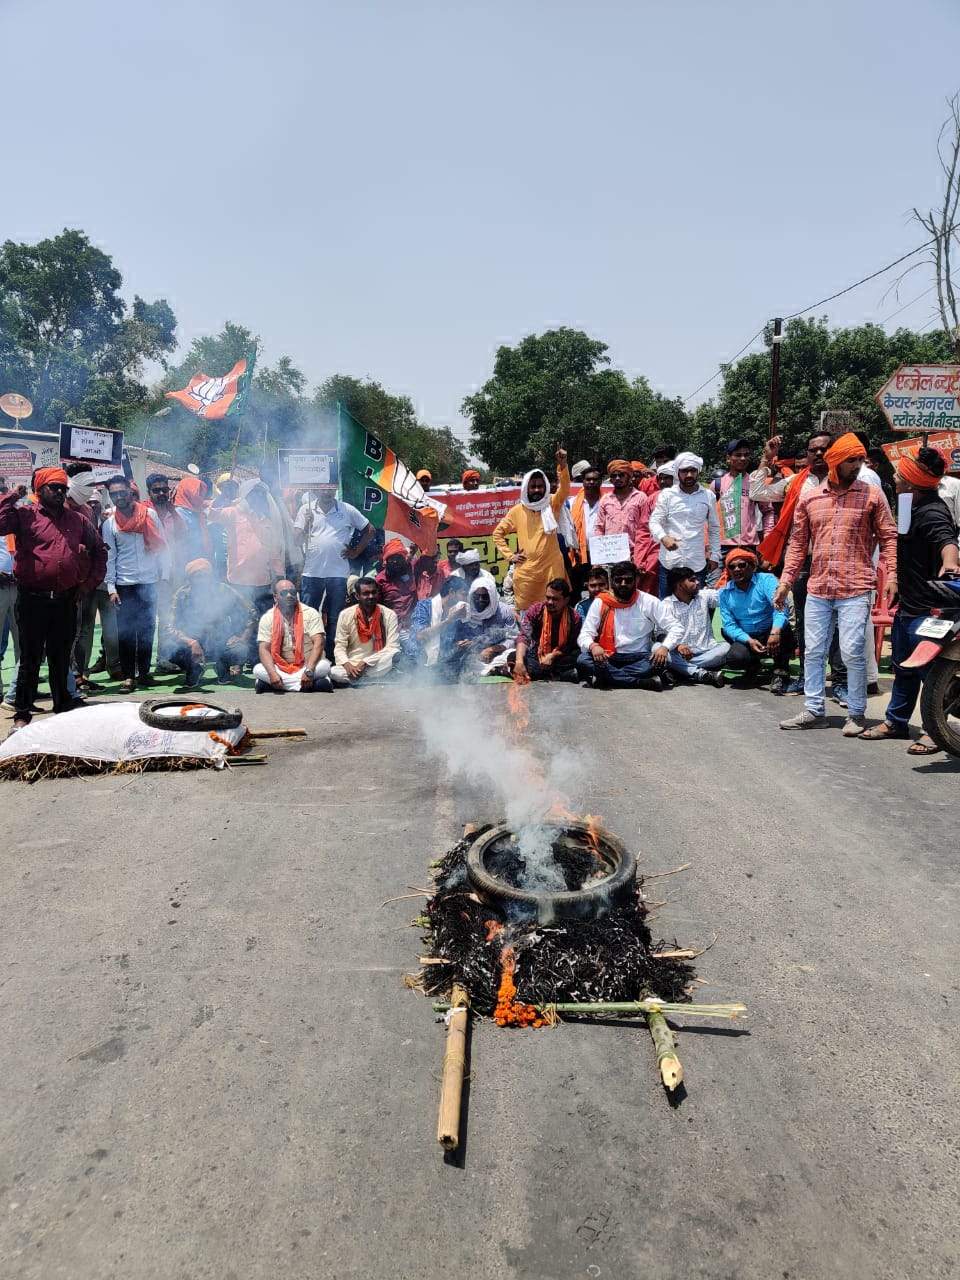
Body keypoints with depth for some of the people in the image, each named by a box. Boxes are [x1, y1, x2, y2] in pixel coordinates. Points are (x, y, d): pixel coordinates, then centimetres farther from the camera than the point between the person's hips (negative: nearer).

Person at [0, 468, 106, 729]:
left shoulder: (78, 520, 12)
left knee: (61, 658, 13)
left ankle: (64, 705, 24)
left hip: (66, 600, 4)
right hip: (33, 600, -3)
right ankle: (22, 713, 11)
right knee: (30, 658, 3)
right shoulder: (25, 514, 0)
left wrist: (90, 582, 13)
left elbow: (100, 549, 21)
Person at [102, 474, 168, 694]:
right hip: (125, 584, 0)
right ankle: (128, 676, 4)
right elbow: (109, 558, 3)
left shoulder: (149, 514, 4)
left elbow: (161, 546, 6)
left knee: (147, 629, 7)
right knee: (126, 631, -1)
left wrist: (165, 576, 2)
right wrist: (111, 588, -4)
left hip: (149, 581, 1)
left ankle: (144, 672, 17)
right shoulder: (109, 523, 4)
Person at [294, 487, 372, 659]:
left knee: (335, 618, 6)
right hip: (312, 572, 0)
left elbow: (369, 530, 13)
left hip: (338, 573, 0)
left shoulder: (347, 510, 5)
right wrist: (306, 523, -14)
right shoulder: (306, 509, 6)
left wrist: (356, 551, 7)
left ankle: (332, 656, 15)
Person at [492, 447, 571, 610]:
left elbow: (564, 488, -16)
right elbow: (498, 533, 13)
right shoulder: (517, 511, 6)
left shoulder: (552, 504, 3)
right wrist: (509, 555, 3)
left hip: (552, 569, -1)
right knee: (525, 611, 7)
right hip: (526, 571, 1)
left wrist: (563, 465, -32)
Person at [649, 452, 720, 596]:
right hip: (669, 563, -1)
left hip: (697, 564, 2)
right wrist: (663, 537, -24)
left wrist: (715, 556, 11)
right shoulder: (667, 494, 1)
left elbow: (714, 528, 15)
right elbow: (654, 521, -3)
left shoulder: (708, 496, 9)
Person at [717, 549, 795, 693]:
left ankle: (781, 672, -13)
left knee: (783, 628, -35)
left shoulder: (766, 580, -7)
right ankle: (753, 667, 11)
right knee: (734, 658, -29)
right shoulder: (724, 592, 3)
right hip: (746, 639, 2)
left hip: (772, 634, -2)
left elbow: (779, 606, -24)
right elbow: (729, 625, -2)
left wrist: (775, 632, -43)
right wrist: (749, 641, -21)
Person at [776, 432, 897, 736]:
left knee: (853, 652, -5)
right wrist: (786, 580, 8)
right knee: (813, 651, 8)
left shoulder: (872, 495, 2)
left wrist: (891, 575, -9)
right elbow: (798, 543, 13)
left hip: (855, 589, -3)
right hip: (817, 589, 4)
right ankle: (813, 710, 19)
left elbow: (888, 537, 3)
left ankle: (856, 714, 9)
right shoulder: (808, 498, 9)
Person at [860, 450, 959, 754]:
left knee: (930, 670, -2)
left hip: (926, 608, -10)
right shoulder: (915, 508, 11)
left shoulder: (931, 513, -20)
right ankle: (896, 721, 32)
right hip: (909, 604, 10)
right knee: (903, 667, 19)